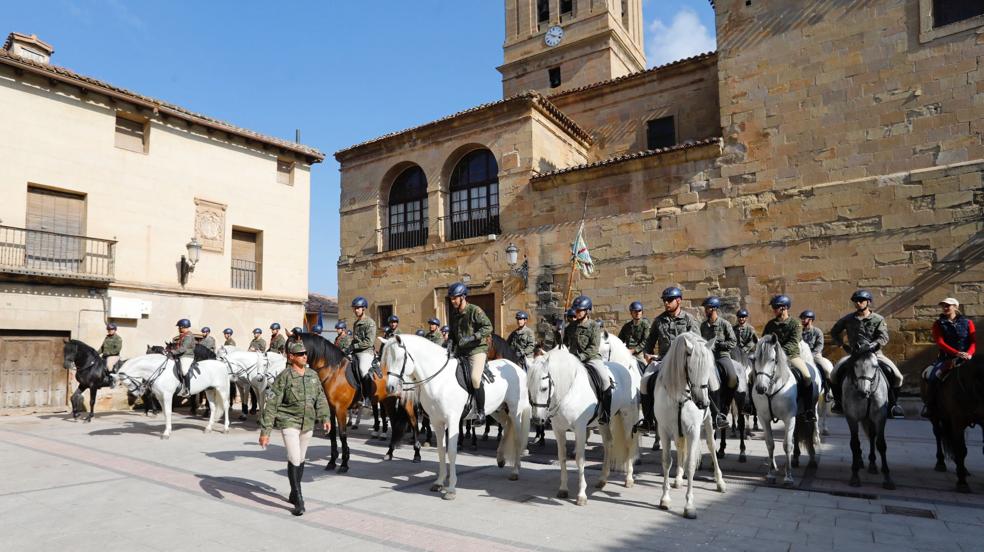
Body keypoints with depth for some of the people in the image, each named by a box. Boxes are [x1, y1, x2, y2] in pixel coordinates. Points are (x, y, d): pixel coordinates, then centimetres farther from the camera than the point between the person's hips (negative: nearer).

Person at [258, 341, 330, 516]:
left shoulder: (313, 375, 3)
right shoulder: (284, 377, -13)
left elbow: (320, 398, 10)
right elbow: (271, 405, -13)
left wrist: (325, 418, -2)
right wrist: (265, 431, -15)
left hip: (308, 423, 5)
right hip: (289, 422, -5)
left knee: (301, 460, 16)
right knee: (294, 460, -10)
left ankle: (294, 494, 35)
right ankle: (299, 502, 1)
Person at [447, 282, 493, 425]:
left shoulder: (475, 311, -8)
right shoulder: (454, 314, 13)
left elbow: (488, 327, -15)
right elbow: (452, 333, 22)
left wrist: (471, 338, -23)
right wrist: (450, 343, 2)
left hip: (477, 350, -8)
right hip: (460, 352, 8)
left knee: (475, 378, -24)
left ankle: (481, 413, -12)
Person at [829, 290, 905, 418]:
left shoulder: (878, 319, 2)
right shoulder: (848, 319, 6)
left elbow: (884, 338, -10)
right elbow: (834, 332, 17)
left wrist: (872, 345, -29)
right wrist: (843, 345, 4)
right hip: (854, 354, 0)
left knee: (896, 376, -21)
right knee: (835, 373, -23)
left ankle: (893, 404, 2)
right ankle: (838, 402, -3)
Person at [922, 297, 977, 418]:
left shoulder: (967, 322, 9)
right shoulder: (938, 324, 6)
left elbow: (974, 341, 1)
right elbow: (940, 342, -7)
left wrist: (969, 354, -19)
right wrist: (957, 353, -22)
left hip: (966, 358, 1)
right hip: (946, 358, -1)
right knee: (931, 376, -24)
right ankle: (930, 406, -13)